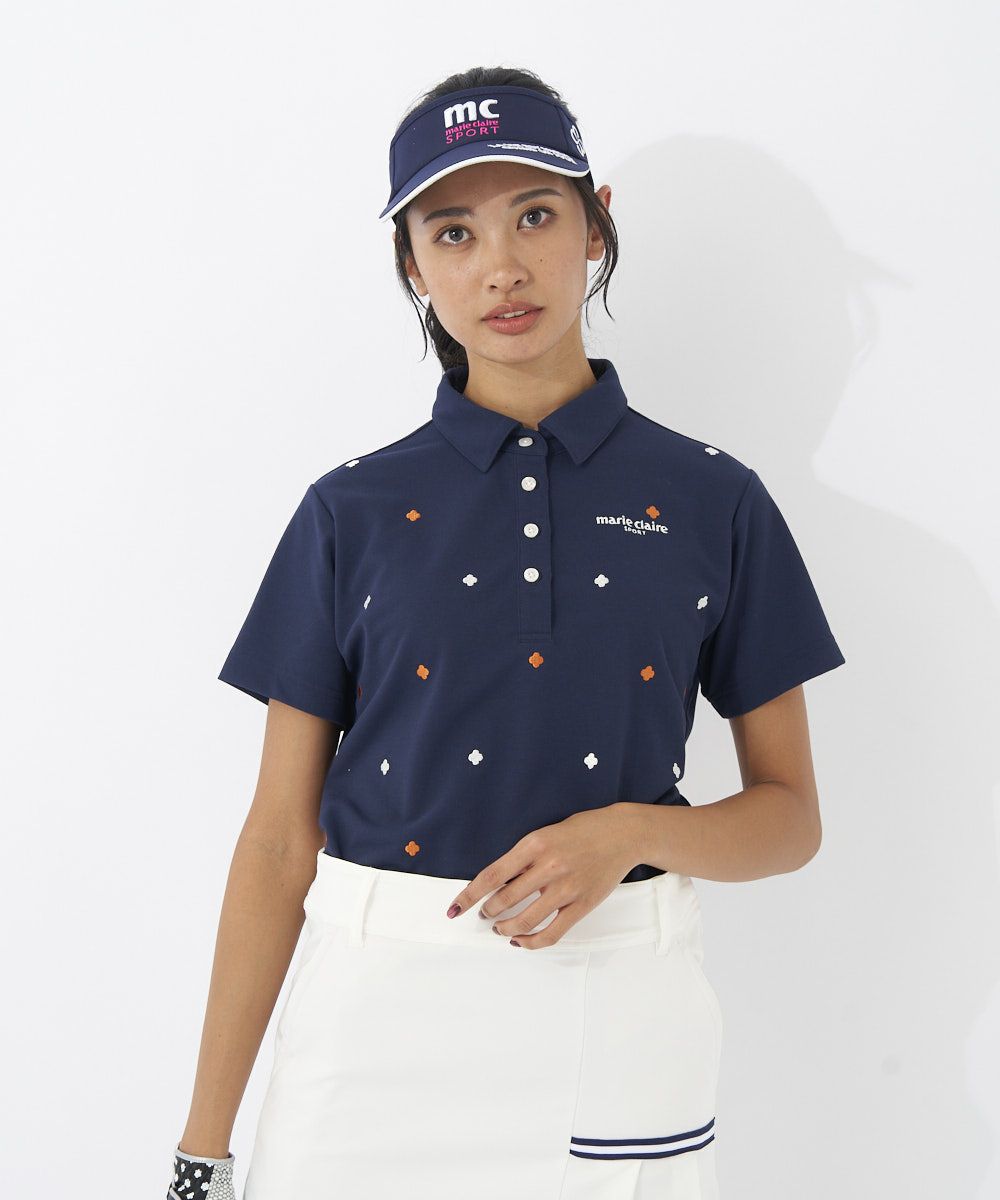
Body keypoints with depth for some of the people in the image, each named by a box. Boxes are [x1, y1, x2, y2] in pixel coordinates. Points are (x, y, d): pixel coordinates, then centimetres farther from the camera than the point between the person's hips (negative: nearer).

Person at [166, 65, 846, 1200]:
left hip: (619, 1018, 0)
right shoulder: (352, 511, 1)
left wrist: (633, 831, -15)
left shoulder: (713, 502, 1)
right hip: (374, 1010, 0)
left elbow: (789, 813, 5)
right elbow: (280, 837, 1)